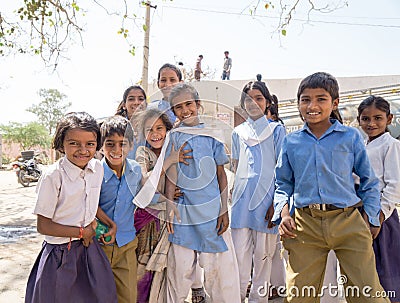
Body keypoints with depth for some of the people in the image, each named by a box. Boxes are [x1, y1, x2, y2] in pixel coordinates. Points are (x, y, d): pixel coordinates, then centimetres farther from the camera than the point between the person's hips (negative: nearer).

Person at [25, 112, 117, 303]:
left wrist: (93, 221, -3)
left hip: (89, 246, 5)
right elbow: (43, 226, -15)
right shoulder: (53, 175, -20)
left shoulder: (97, 168, -4)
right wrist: (82, 232, -11)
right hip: (60, 253, -5)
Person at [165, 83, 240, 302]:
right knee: (179, 269, 9)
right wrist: (170, 209, -6)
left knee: (220, 268, 5)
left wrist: (224, 210, -1)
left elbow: (221, 175, 5)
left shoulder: (212, 135, 4)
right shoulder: (173, 137, 4)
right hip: (183, 211, 0)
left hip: (212, 210, 1)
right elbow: (170, 175, 1)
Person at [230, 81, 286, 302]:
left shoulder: (276, 130, 6)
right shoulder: (238, 132, 15)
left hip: (267, 197, -2)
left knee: (263, 252, 5)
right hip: (241, 197, 3)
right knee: (240, 250, 2)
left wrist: (276, 203, -8)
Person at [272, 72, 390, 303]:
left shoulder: (351, 136, 3)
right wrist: (284, 213, -1)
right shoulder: (291, 142, 7)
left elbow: (369, 181, 11)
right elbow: (283, 183, 14)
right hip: (304, 225, 1)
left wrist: (373, 220, 8)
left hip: (348, 223, -1)